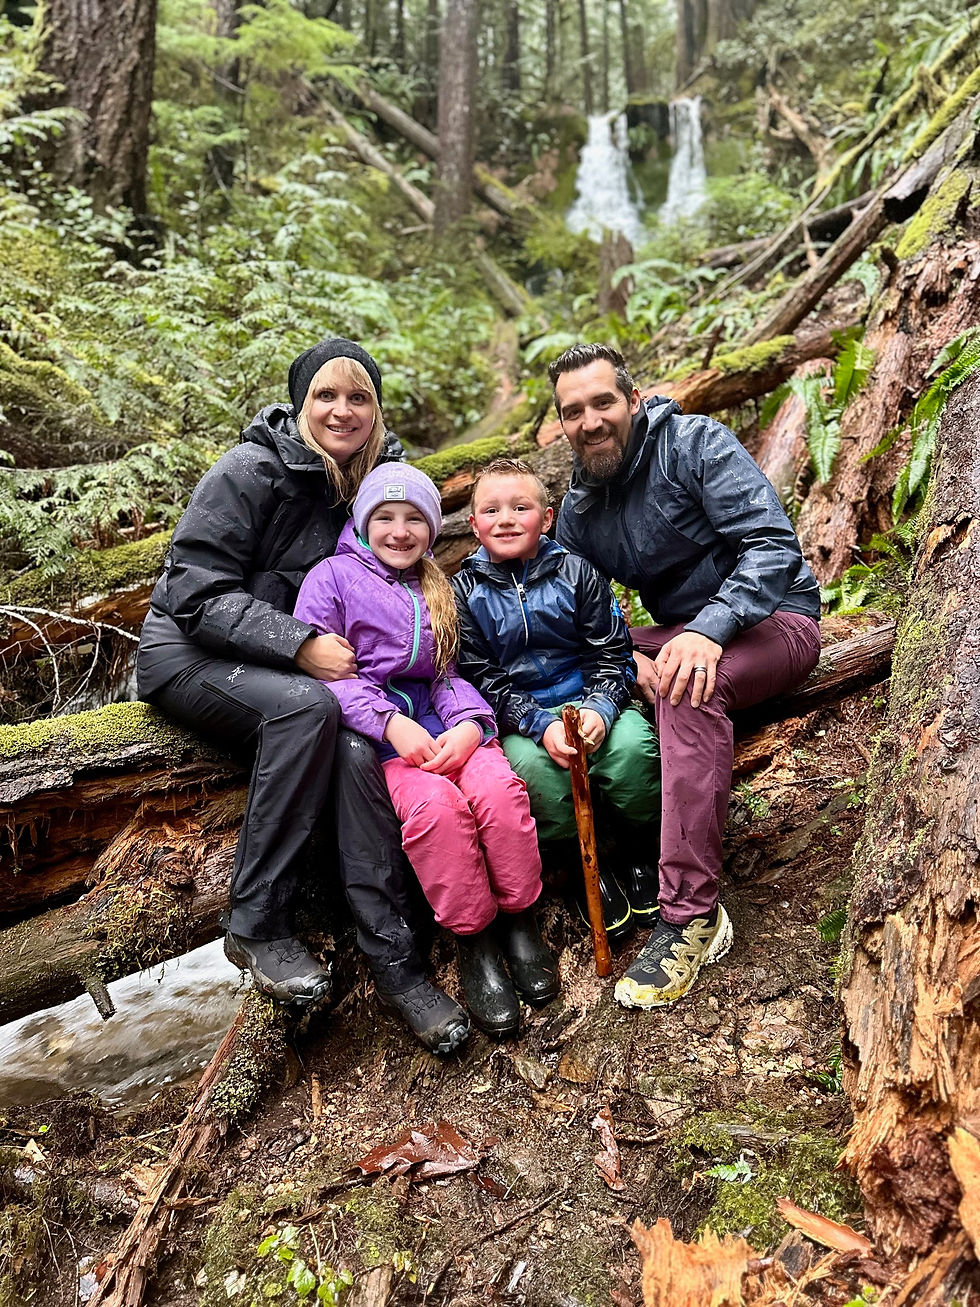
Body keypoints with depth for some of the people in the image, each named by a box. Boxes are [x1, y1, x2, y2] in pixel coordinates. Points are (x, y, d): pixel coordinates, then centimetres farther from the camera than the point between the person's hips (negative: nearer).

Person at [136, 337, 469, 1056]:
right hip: (190, 653, -4)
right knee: (307, 706, -35)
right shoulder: (251, 472, -15)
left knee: (357, 743, -28)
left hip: (298, 667, 4)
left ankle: (394, 959, -25)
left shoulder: (381, 478, 2)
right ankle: (257, 923, -23)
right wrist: (299, 644, -29)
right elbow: (196, 594, -19)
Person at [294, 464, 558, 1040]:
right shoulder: (333, 576, 7)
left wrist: (470, 724, -9)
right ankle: (472, 940, -14)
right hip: (371, 729, -4)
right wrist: (391, 723, -18)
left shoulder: (438, 591, 23)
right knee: (434, 802, -33)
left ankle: (520, 918, -8)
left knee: (498, 786, -28)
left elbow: (450, 673, 14)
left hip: (440, 723, 4)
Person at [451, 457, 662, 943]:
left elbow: (613, 653, 1)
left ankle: (641, 857, -1)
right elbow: (483, 680, -4)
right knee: (533, 768, -34)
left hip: (591, 702, 1)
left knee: (632, 746, -31)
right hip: (519, 718, 0)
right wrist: (540, 725, -20)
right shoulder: (466, 591, 2)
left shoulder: (576, 572, 3)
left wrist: (599, 709, -20)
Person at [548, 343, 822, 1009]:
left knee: (686, 688, -38)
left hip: (774, 620, -6)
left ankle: (691, 914, -35)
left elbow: (775, 545, -22)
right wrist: (628, 657, -17)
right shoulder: (578, 509, 6)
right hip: (679, 631, 7)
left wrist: (709, 630, -37)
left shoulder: (695, 443, -13)